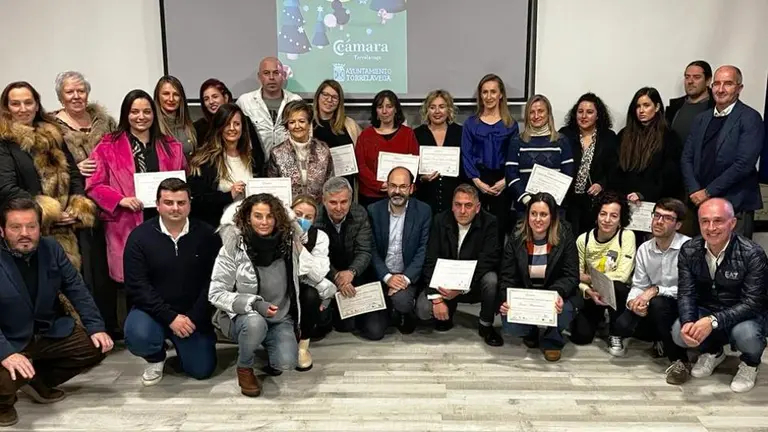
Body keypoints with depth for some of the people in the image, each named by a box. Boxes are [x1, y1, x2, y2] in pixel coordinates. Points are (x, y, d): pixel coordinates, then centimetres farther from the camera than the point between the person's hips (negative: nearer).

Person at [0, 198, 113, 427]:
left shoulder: (52, 248, -3)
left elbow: (76, 288, 3)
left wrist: (95, 327, -6)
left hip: (50, 332, 5)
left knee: (97, 347, -5)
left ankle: (39, 381, 17)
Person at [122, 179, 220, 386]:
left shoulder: (207, 235, -6)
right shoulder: (140, 236, -8)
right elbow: (137, 286, -12)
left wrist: (194, 318, -16)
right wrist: (170, 317, -20)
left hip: (194, 315, 1)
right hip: (154, 311, -1)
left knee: (201, 371, -5)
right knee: (137, 337, -32)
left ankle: (180, 343, 30)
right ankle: (156, 358, 7)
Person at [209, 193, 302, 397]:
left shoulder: (287, 242, -6)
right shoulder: (234, 247, -16)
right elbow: (216, 293, -14)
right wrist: (254, 304, -25)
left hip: (280, 318, 2)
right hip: (243, 316, -2)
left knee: (285, 363, -23)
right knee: (255, 323, -37)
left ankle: (267, 344, 15)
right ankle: (244, 368, -5)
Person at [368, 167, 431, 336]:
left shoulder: (423, 211, -5)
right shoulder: (373, 210, -2)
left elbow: (424, 250, -8)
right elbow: (372, 250, -3)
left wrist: (406, 277, -20)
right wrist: (387, 277, -16)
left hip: (408, 276, -2)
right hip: (380, 276, 2)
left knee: (401, 300, -34)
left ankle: (405, 315, 2)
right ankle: (390, 308, 25)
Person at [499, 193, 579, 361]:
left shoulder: (565, 237, -9)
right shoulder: (516, 240, -6)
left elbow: (571, 276, -11)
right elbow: (508, 278, -7)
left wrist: (558, 294, -33)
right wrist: (506, 301, -28)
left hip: (555, 297, -1)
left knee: (562, 313, -34)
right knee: (508, 322, -26)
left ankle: (551, 341, 5)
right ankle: (532, 333, 15)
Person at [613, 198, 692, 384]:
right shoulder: (644, 249, 1)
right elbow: (638, 285, 1)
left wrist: (656, 290, -28)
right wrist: (633, 301, -22)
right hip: (655, 309, 5)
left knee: (658, 304, -36)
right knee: (623, 326, -20)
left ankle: (679, 360, -17)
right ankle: (663, 339, 11)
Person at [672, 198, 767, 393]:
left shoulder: (752, 254, -22)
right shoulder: (689, 251, -10)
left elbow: (752, 303, -24)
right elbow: (686, 293, -10)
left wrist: (714, 321, -38)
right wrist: (688, 322, -32)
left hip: (744, 315, -3)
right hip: (706, 311, 3)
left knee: (746, 335, -35)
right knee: (679, 333, -24)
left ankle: (750, 363, 5)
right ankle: (712, 352, 13)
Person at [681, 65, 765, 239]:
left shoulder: (750, 118, -5)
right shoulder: (701, 120, 14)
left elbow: (744, 164, -14)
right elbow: (687, 158, 11)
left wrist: (708, 192, -12)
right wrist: (695, 191, -5)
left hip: (735, 205, -5)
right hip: (701, 203, 5)